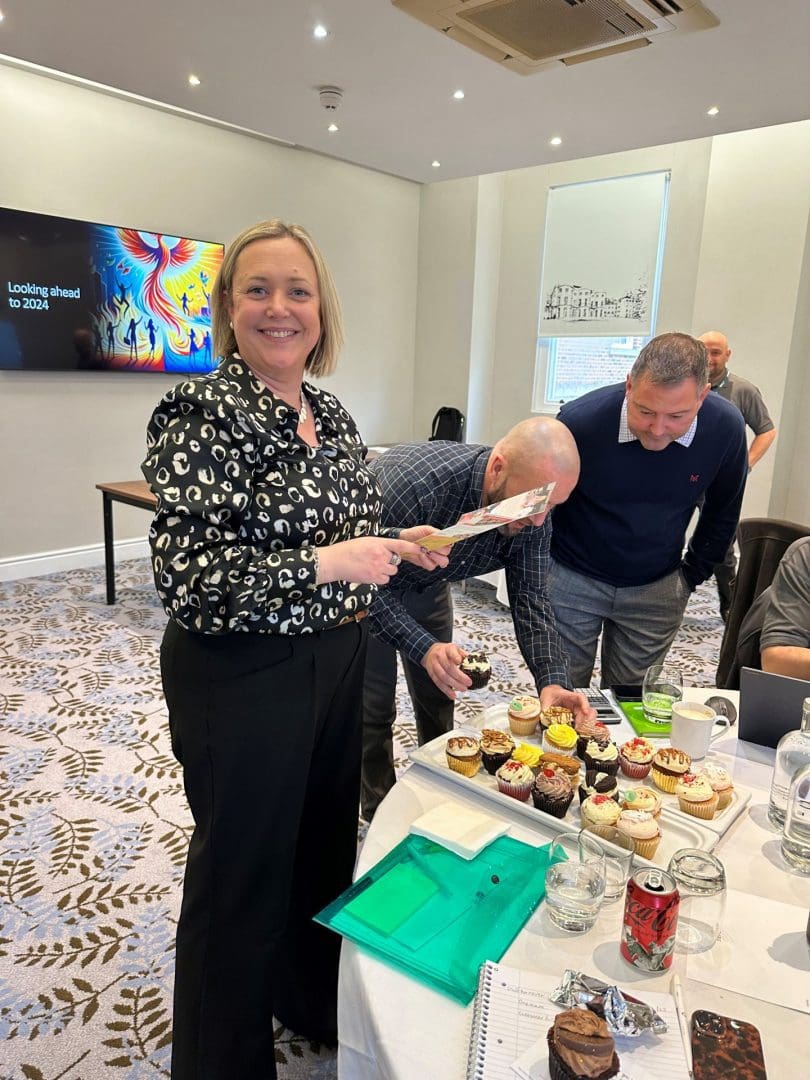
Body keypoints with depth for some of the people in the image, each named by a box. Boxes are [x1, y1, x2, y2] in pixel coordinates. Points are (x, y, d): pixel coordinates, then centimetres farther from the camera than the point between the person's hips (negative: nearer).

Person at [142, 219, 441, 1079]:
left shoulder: (330, 413, 5)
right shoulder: (199, 413, -17)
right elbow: (185, 575, -24)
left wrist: (397, 546, -1)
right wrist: (327, 564, -28)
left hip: (334, 658, 8)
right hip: (239, 677, -7)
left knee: (326, 837, 24)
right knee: (245, 865, 12)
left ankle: (313, 1000, 53)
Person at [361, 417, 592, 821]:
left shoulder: (533, 518, -22)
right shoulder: (415, 481, -42)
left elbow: (530, 602, -17)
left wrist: (553, 681, -31)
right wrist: (423, 647, -44)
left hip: (427, 588, 5)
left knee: (438, 700, 14)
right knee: (374, 709, 0)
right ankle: (381, 814, 24)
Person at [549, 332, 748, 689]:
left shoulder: (726, 427, -14)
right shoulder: (580, 420, -23)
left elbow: (722, 509, 6)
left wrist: (691, 575, 9)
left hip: (657, 590, 2)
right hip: (572, 580, -2)